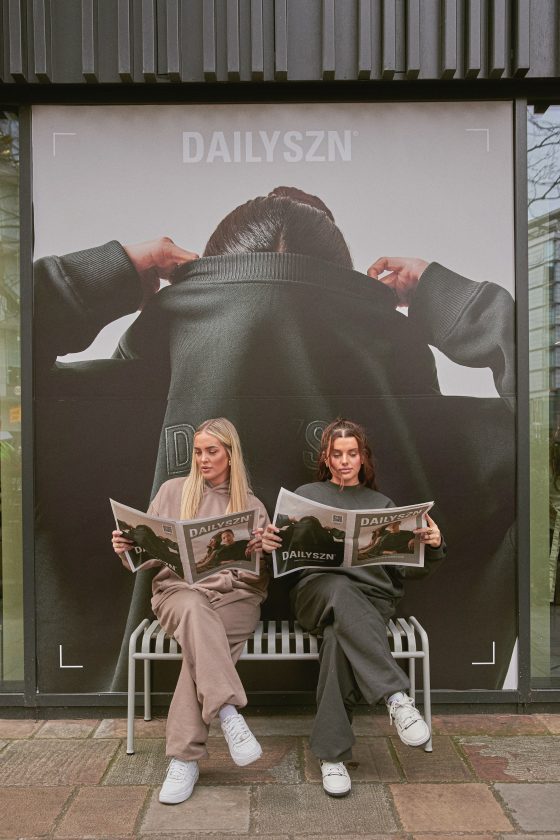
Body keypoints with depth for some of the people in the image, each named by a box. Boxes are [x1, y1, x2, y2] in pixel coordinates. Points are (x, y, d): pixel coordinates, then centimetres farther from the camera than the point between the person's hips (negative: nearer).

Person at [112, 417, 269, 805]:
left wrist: (262, 551, -16)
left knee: (200, 639, -32)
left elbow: (262, 575, 6)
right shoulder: (173, 491, 10)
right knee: (195, 610, -37)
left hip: (236, 595, 1)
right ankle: (230, 715, -39)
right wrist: (127, 548, -13)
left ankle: (184, 758, -26)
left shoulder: (252, 506, 11)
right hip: (179, 589, 0)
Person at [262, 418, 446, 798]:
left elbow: (409, 567, 12)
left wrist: (433, 547, -10)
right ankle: (397, 697, -38)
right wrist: (269, 545, -12)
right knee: (341, 589, -38)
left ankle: (332, 754, -26)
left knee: (339, 637, -34)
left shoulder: (381, 504, 21)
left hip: (371, 598, 1)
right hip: (316, 591, -1)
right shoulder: (305, 496, 19)